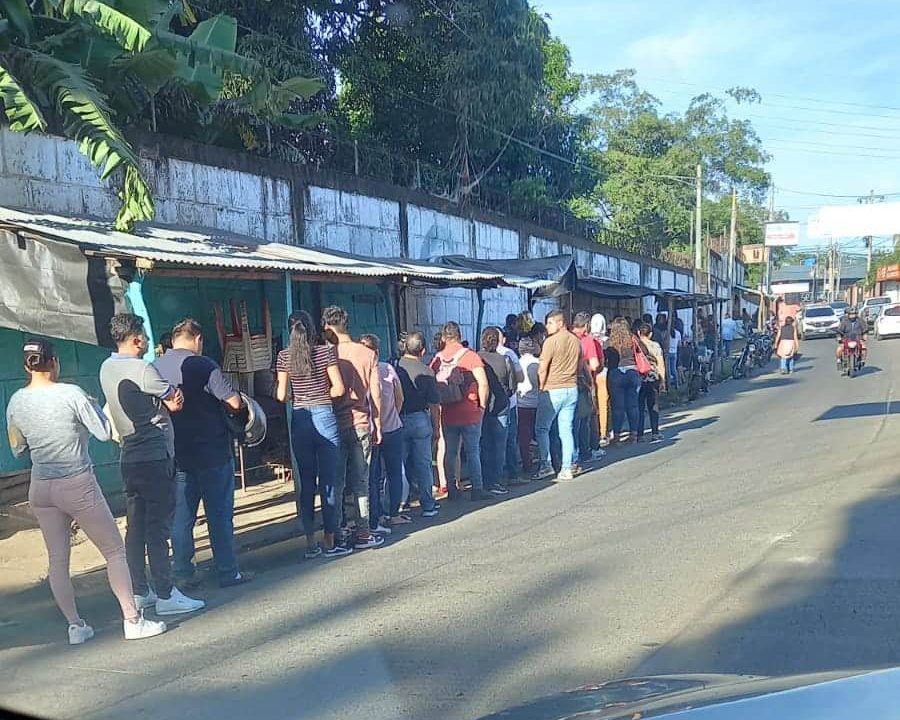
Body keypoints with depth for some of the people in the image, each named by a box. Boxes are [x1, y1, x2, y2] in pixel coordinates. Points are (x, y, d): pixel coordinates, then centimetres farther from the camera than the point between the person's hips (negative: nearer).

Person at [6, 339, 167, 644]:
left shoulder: (16, 402, 0)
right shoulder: (71, 394, -14)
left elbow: (17, 450, 11)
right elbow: (104, 433, -8)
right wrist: (93, 405, 7)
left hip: (40, 489, 5)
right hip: (78, 484, -5)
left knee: (57, 560, 13)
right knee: (114, 551, 6)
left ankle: (75, 626, 18)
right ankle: (132, 620, 6)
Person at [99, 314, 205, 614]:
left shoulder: (107, 368, 10)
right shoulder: (142, 369, -16)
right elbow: (175, 399, -8)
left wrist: (166, 400, 5)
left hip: (130, 458, 8)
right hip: (155, 457, -8)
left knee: (136, 526, 12)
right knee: (158, 527, -4)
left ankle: (139, 592, 19)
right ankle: (165, 595, 1)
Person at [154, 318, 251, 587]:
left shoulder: (155, 367, 4)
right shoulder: (203, 365, -14)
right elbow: (234, 403, -18)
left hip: (176, 454, 5)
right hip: (212, 453, -5)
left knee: (181, 516, 11)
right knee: (219, 514, 4)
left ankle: (182, 574, 16)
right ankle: (228, 572, 9)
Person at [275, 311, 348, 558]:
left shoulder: (284, 356, 2)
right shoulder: (326, 351, -4)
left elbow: (281, 395, 2)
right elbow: (339, 389, -8)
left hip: (299, 420, 2)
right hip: (324, 417, -2)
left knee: (305, 482, 8)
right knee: (328, 480, 2)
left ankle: (310, 543, 13)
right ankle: (330, 542, 5)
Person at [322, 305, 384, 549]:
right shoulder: (368, 354, 0)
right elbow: (375, 394, 1)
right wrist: (377, 425, 9)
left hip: (335, 425, -2)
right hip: (361, 424, 2)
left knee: (335, 483, 6)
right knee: (360, 482, 9)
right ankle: (363, 533, 10)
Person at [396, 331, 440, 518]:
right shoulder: (426, 371, -9)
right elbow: (434, 404, -7)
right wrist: (436, 428, 3)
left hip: (397, 421, 2)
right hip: (420, 420, -2)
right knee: (423, 464, 7)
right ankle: (428, 505, 13)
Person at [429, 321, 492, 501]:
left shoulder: (437, 358, 0)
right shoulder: (469, 355, -9)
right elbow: (483, 384, -16)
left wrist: (438, 404, 11)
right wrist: (482, 405, -4)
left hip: (447, 414, 3)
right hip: (470, 414, -3)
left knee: (450, 452, 12)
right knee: (473, 452, 4)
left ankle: (451, 489, 17)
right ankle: (477, 489, 7)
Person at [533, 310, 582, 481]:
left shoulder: (551, 341, -13)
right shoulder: (576, 341, 8)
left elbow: (542, 369, -13)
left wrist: (542, 388, -2)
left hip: (552, 390, -6)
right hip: (572, 389, 7)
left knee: (541, 428, 4)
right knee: (567, 430, 9)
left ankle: (545, 465, -1)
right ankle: (567, 468, 8)